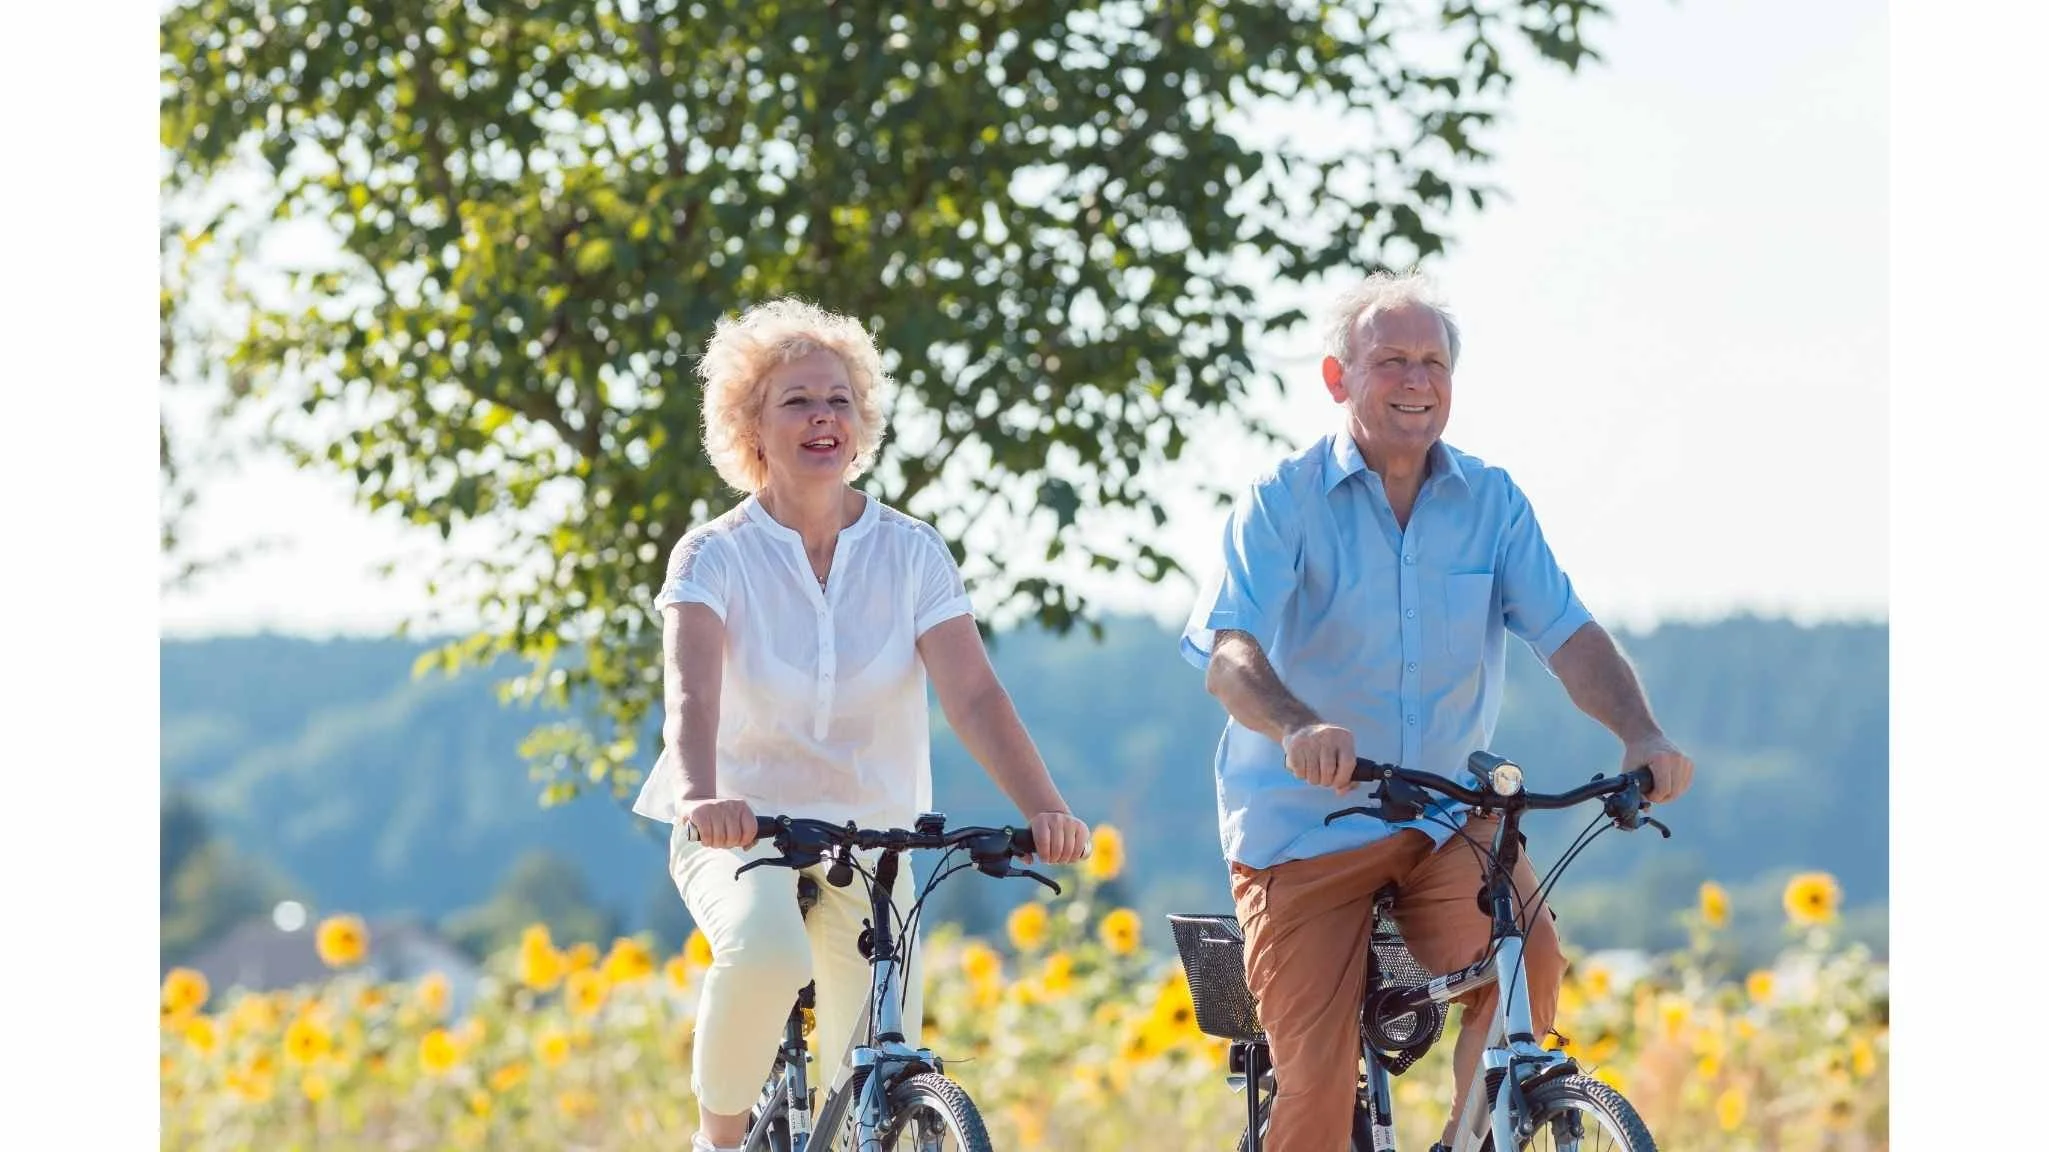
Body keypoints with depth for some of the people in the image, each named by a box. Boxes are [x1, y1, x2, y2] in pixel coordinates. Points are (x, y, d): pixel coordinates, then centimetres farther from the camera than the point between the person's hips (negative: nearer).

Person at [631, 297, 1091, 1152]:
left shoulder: (912, 554, -1)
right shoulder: (715, 557, -7)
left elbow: (973, 695, -13)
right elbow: (692, 695, -24)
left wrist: (1044, 809, -30)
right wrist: (701, 797, -45)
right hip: (743, 836, -3)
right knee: (766, 952, -37)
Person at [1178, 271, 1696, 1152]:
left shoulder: (1492, 502, 3)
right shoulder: (1283, 502, -6)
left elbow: (1568, 635, -6)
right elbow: (1229, 658, -19)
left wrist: (1639, 732, -26)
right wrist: (1300, 727, -42)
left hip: (1448, 816, 2)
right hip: (1305, 824, -2)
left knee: (1529, 963, -26)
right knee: (1316, 1080, -9)